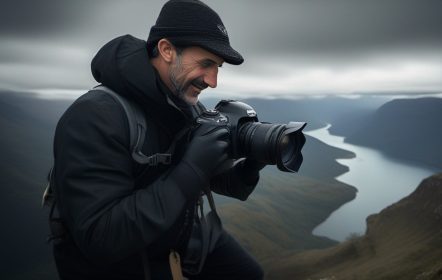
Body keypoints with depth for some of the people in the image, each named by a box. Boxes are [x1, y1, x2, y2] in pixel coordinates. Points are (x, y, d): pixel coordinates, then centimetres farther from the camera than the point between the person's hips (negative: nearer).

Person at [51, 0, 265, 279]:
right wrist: (191, 171, -35)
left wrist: (250, 166, -19)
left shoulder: (194, 109, -5)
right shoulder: (94, 117, -27)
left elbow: (219, 178, 3)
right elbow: (99, 239, -31)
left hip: (187, 233, 6)